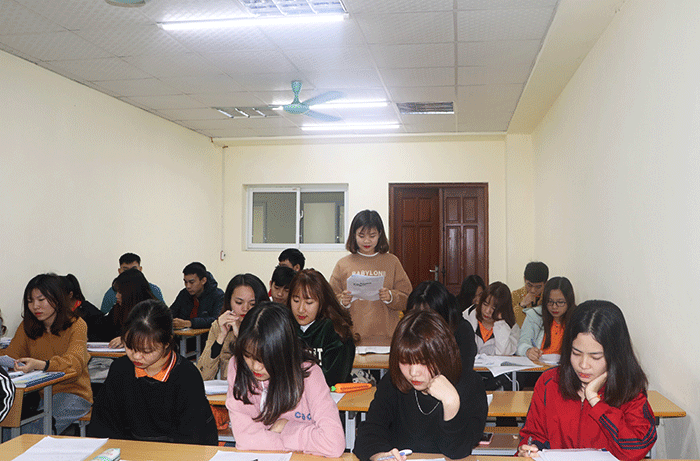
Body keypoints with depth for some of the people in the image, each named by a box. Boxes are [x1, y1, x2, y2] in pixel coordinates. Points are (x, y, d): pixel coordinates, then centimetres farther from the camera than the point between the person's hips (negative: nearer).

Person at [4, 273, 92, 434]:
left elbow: (74, 362, -22)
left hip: (73, 393, -4)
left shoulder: (76, 325, -7)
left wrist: (39, 365, -40)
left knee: (35, 430, -28)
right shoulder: (27, 327, 10)